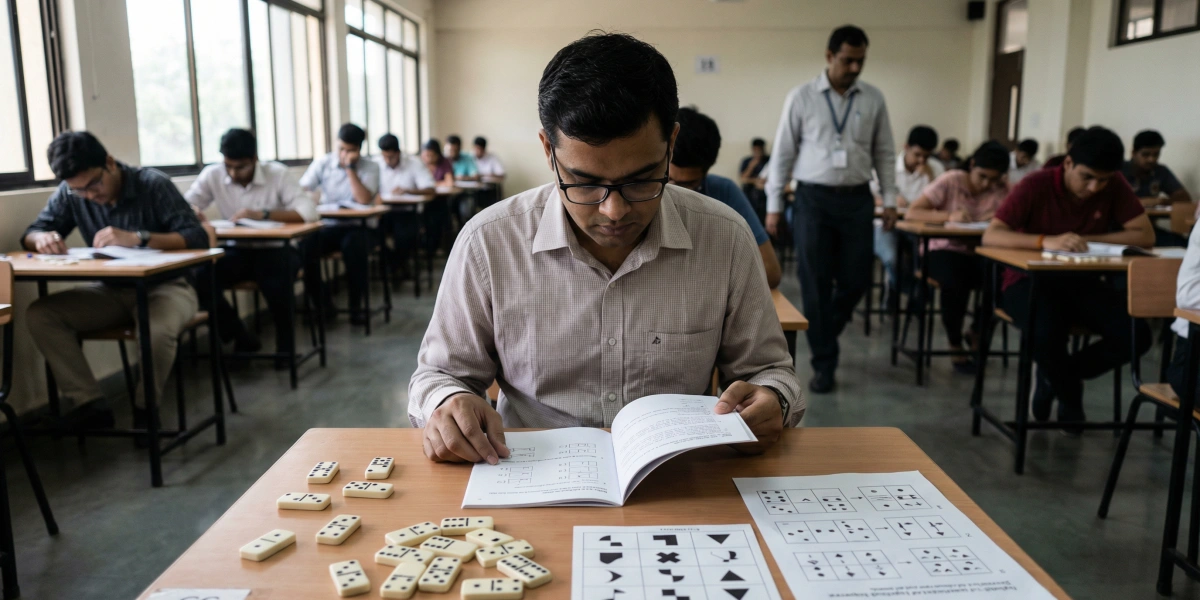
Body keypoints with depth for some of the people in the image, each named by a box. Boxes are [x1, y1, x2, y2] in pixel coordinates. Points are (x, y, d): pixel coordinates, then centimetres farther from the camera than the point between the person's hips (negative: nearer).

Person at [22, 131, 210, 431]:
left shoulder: (154, 184, -14)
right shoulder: (69, 194, -2)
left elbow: (198, 237, -21)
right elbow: (31, 234, 6)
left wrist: (137, 237, -35)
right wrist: (42, 238, -20)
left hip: (164, 286, -5)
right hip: (111, 291, 5)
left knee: (158, 329, -37)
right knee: (39, 314, -16)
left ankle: (145, 409, -10)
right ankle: (90, 406, -13)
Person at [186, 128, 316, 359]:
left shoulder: (277, 173, -13)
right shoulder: (212, 175, -5)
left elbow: (309, 212, -23)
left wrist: (262, 214, -31)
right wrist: (192, 212, -27)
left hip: (276, 249, -3)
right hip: (237, 251, 3)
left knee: (276, 279, -36)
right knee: (200, 278, -24)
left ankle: (285, 342, -8)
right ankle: (242, 339, -2)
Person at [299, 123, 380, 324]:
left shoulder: (370, 167, 0)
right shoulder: (323, 163, 6)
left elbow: (364, 200, -15)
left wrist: (350, 168, -14)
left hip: (359, 226, -2)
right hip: (328, 225, 2)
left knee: (353, 246, -37)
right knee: (305, 247, -27)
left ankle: (356, 305, -17)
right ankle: (323, 302, -5)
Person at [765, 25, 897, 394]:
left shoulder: (873, 100, 6)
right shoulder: (801, 97, -1)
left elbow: (884, 153, 11)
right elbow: (783, 153, 0)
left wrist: (889, 200, 4)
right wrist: (774, 205, -2)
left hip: (857, 200, 2)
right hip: (813, 199, -2)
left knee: (856, 281, 4)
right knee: (815, 285, 1)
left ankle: (824, 333, 34)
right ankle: (823, 363, 14)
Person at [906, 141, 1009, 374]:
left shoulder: (1002, 189, 0)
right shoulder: (950, 181, -9)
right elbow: (912, 213, -15)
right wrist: (948, 216, -28)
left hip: (979, 254, 3)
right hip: (945, 250, -3)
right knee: (955, 283, -35)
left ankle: (977, 332, 5)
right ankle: (955, 345, -9)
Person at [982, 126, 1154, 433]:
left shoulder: (1115, 187, -5)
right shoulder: (1035, 185, -16)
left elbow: (1146, 236, -8)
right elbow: (991, 236, -26)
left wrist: (1088, 240, -20)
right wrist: (1046, 241, -40)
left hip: (1080, 281, 4)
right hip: (1030, 280, -4)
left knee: (1136, 334, -20)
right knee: (1046, 333, -35)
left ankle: (1057, 377, 7)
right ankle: (1070, 392, 1)